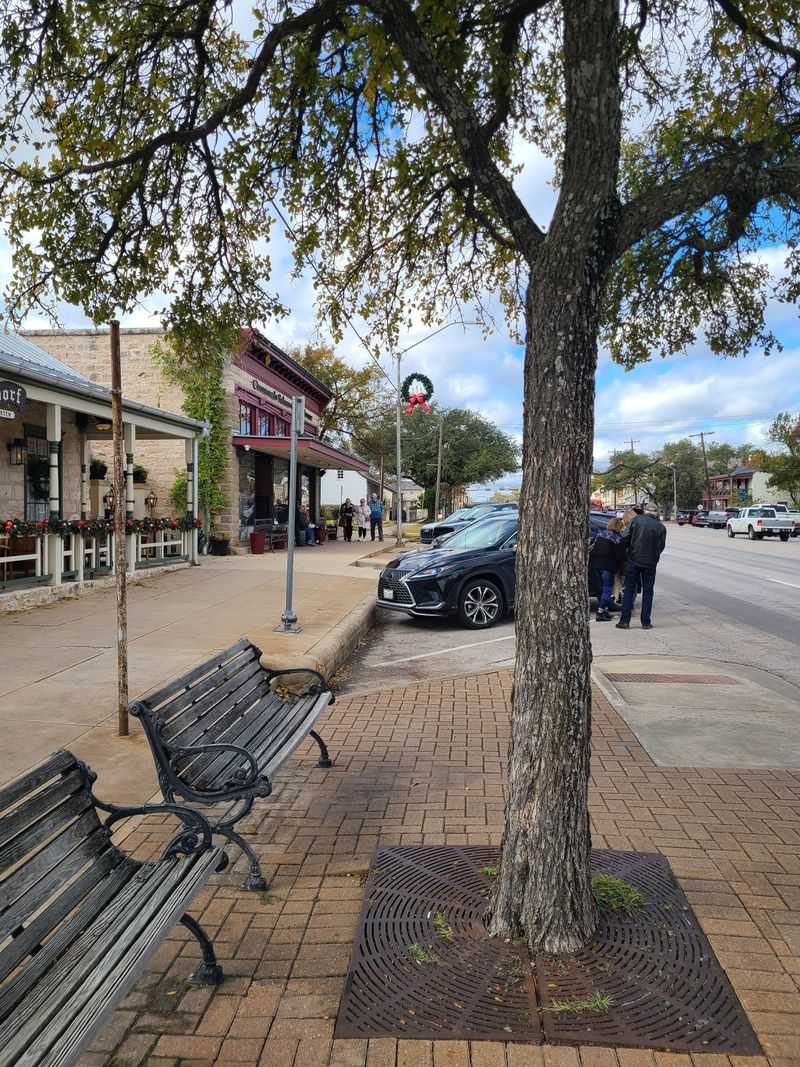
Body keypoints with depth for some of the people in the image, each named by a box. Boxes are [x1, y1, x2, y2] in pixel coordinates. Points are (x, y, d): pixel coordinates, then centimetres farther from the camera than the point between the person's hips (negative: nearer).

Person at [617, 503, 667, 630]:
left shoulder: (637, 519, -3)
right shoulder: (661, 527, -2)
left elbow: (626, 537, -5)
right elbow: (661, 546, -1)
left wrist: (628, 550, 11)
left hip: (633, 560, 0)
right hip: (650, 563, 0)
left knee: (629, 590, 7)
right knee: (647, 592, 10)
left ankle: (624, 621, 5)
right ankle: (646, 622, 10)